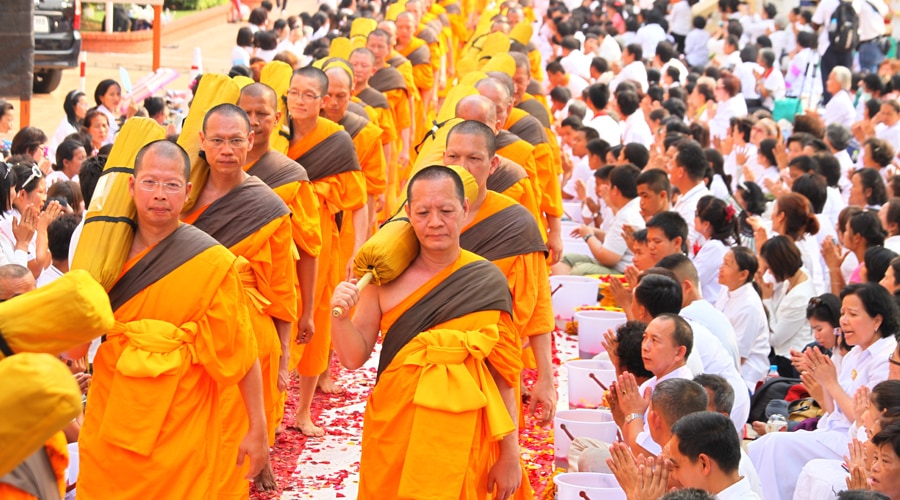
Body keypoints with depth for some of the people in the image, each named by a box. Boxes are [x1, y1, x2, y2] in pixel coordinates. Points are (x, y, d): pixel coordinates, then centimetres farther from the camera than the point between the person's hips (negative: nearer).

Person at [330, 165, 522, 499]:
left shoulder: (487, 282, -5)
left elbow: (503, 374, -1)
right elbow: (353, 357, -1)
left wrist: (510, 454, -1)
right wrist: (340, 315, -20)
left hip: (460, 438, -1)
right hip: (392, 432, 1)